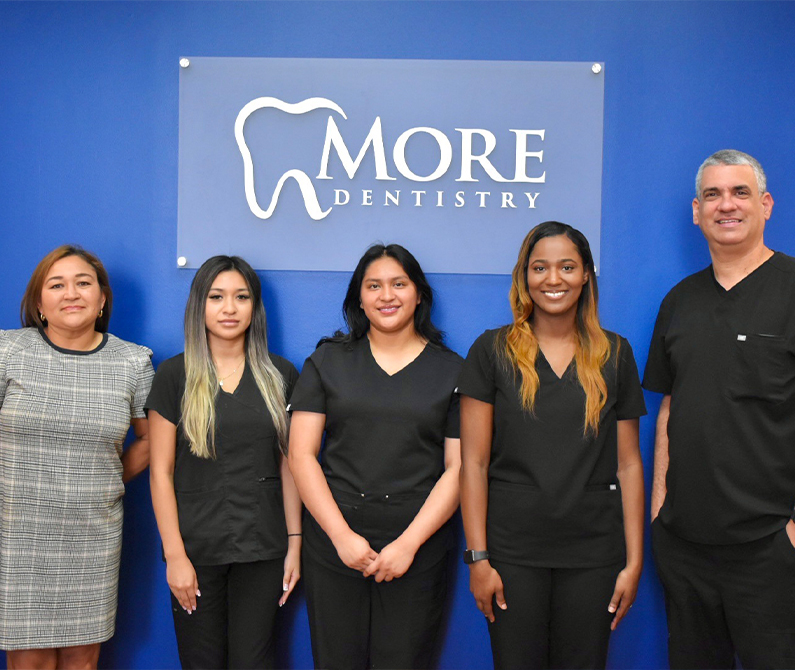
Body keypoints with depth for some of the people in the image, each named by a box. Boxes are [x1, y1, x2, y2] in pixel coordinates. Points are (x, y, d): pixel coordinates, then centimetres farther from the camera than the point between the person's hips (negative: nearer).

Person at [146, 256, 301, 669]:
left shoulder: (280, 375, 5)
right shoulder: (175, 375, -1)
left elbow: (288, 465, 7)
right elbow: (161, 471, -3)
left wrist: (295, 542, 2)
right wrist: (175, 554, -8)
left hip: (263, 548, 1)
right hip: (196, 549, -1)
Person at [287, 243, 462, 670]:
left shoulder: (451, 371, 6)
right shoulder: (328, 360, 7)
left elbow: (458, 468, 0)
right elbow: (301, 455, 1)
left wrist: (409, 543, -9)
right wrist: (342, 535, -8)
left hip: (417, 551, 0)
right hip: (333, 549, 1)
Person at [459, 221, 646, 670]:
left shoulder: (615, 355, 6)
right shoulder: (493, 351, 0)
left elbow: (629, 464, 6)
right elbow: (474, 462, -3)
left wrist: (634, 561, 1)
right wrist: (477, 557, -7)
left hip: (593, 554, 2)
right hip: (513, 550, -1)